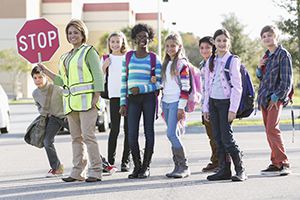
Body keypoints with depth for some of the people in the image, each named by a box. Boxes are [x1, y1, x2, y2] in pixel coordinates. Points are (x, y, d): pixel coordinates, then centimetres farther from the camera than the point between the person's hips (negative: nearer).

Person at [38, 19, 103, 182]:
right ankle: (78, 172, 9)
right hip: (71, 101, 7)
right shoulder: (65, 57, 21)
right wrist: (46, 71, 11)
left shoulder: (89, 51, 1)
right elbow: (63, 81, 20)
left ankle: (96, 171, -9)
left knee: (88, 135, -12)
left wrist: (96, 97, -15)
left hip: (86, 100, -7)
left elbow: (98, 75, -7)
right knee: (76, 137, 6)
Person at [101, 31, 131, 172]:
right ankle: (110, 161, -1)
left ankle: (126, 161, 6)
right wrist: (104, 66, -11)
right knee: (115, 129, -7)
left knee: (128, 129, 0)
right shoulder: (106, 59, 8)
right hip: (114, 96, -1)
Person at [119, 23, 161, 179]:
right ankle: (137, 166, 9)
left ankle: (146, 167, 8)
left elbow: (158, 83, -1)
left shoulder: (154, 59, 4)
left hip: (149, 97, -2)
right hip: (132, 99, 2)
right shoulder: (128, 58, 11)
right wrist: (123, 103, 5)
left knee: (148, 132, 0)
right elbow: (124, 82, 11)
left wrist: (141, 88, -14)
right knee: (132, 135, -3)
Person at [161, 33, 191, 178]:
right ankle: (178, 166, 11)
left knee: (171, 133, -15)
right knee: (174, 135, 7)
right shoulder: (165, 64, 17)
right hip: (166, 102, 7)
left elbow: (185, 87, -11)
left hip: (176, 102, -7)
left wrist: (181, 107, -17)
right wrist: (162, 106, 18)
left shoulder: (182, 63, -6)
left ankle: (184, 167, -9)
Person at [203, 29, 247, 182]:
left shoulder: (233, 60, -5)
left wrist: (233, 109, -15)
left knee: (227, 138, -11)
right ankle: (224, 170, 10)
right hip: (213, 102, 6)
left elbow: (237, 87, -9)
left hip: (226, 102, -6)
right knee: (218, 139, 5)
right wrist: (206, 108, 11)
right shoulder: (211, 62, 13)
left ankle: (240, 170, -2)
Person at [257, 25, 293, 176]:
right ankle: (276, 162, 10)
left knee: (272, 129, -17)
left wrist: (276, 97, -16)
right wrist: (259, 67, 3)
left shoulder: (283, 54, -6)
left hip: (276, 98, -8)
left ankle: (282, 164, -14)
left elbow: (286, 80, -11)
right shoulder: (266, 56, 16)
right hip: (264, 98, 8)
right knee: (269, 130, 6)